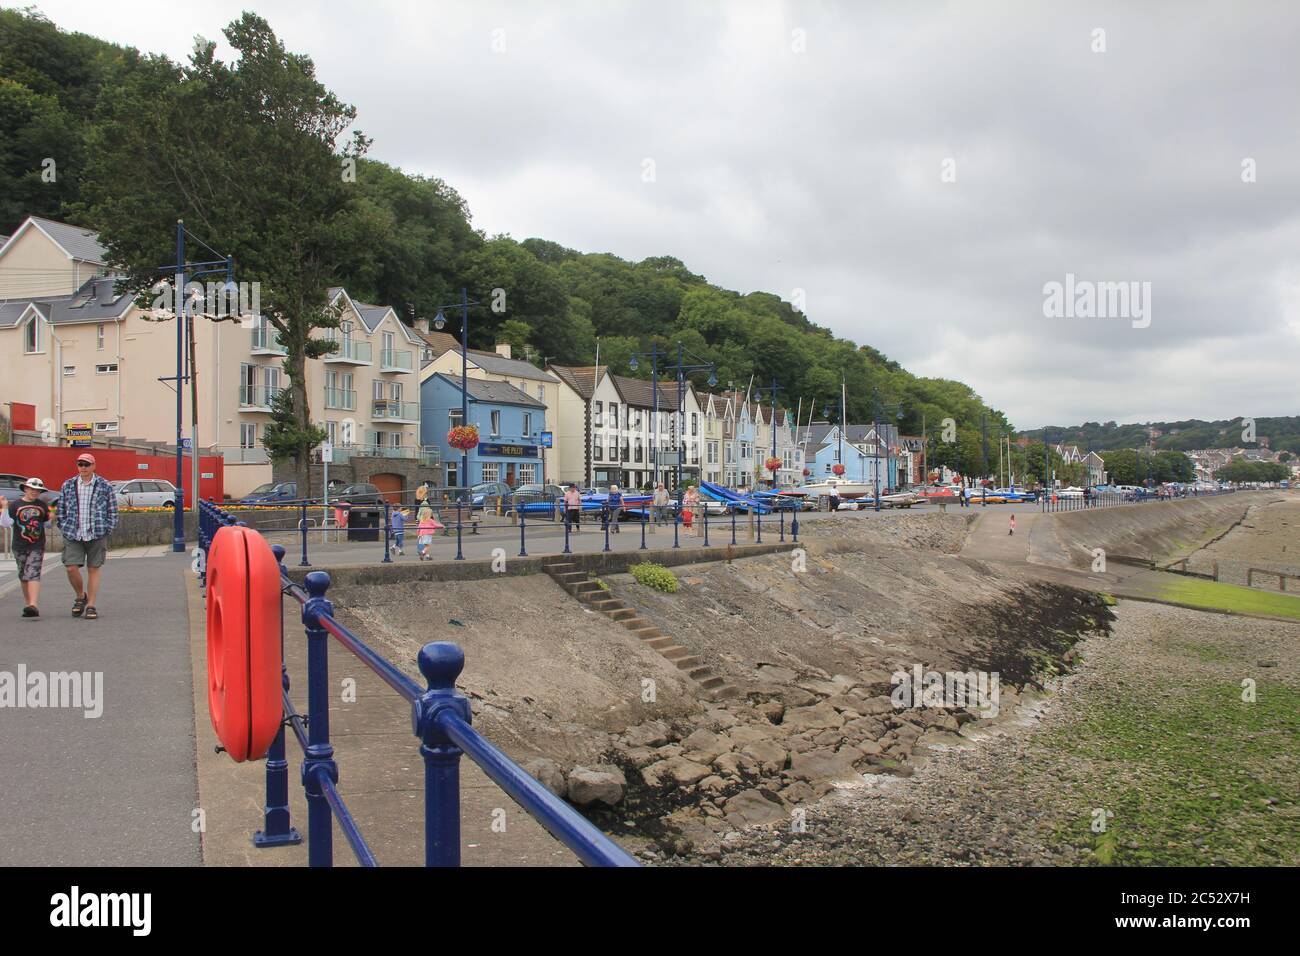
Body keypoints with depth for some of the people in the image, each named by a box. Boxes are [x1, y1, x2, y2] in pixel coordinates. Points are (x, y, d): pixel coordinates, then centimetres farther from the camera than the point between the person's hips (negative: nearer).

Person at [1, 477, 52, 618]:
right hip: (20, 547, 1)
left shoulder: (42, 506, 8)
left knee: (33, 574, -14)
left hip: (37, 547, -1)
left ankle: (33, 605, -26)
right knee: (23, 576, 11)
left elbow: (47, 524, 20)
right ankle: (27, 603, 23)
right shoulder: (15, 505, 0)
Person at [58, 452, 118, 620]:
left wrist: (106, 531, -1)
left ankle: (90, 606, 10)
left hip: (96, 536, -1)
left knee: (94, 569, 3)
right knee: (71, 568, -7)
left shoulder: (105, 486, 1)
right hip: (73, 536, 1)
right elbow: (61, 510, 13)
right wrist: (65, 529, 4)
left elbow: (113, 512, 5)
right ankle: (80, 597, 19)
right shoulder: (68, 486, 6)